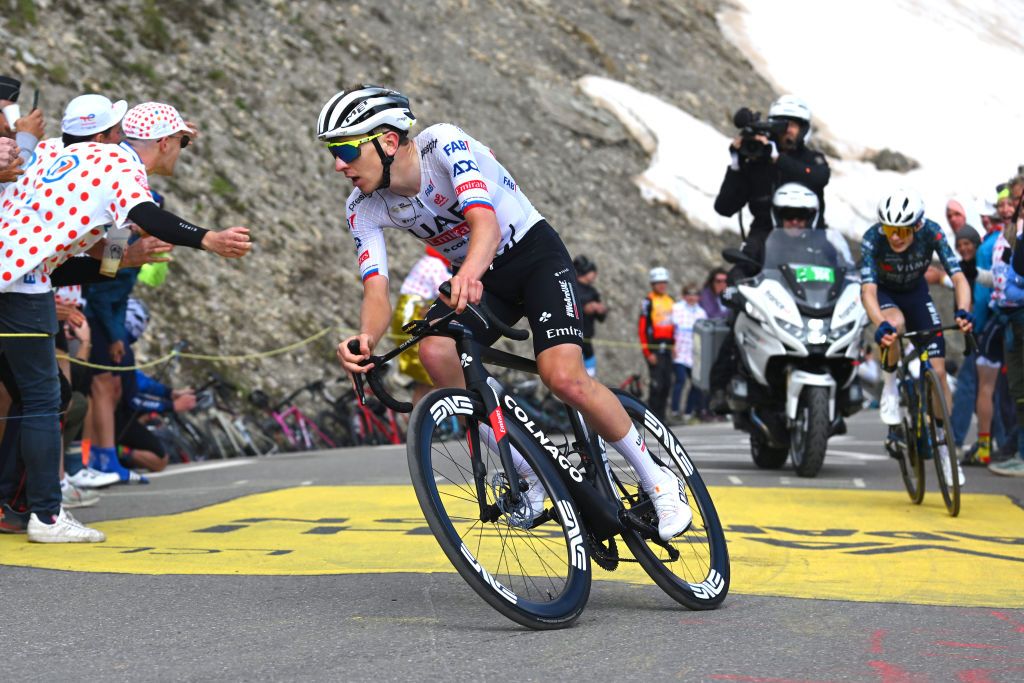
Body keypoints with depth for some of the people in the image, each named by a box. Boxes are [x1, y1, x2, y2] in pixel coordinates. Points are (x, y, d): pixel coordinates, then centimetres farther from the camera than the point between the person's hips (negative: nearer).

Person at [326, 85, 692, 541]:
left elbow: (484, 222, -41)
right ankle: (527, 475, -10)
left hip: (535, 255, -5)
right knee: (434, 351, -26)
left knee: (564, 377, -26)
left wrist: (470, 273, -64)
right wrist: (365, 340, -43)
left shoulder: (443, 144, -27)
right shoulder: (364, 208, -11)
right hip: (475, 278, 5)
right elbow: (377, 293, -20)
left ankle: (658, 482, -3)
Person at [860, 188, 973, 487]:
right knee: (895, 323, -39)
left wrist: (963, 311, -54)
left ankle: (945, 446, 8)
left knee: (938, 371, -6)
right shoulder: (872, 239, -33)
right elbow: (868, 290, -41)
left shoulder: (931, 233, -30)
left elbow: (958, 277, -34)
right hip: (885, 293, -2)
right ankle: (889, 387, -13)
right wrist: (881, 325, -59)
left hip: (916, 293, 2)